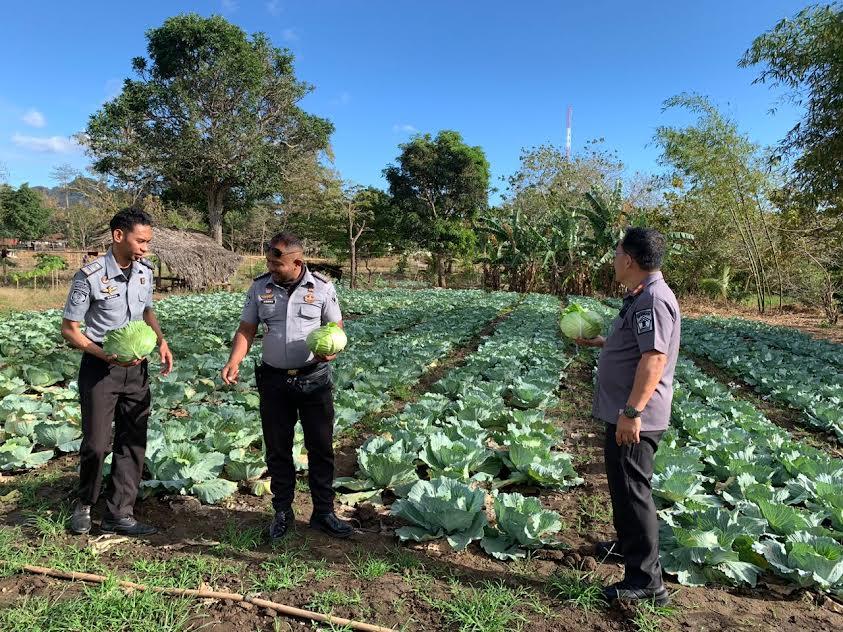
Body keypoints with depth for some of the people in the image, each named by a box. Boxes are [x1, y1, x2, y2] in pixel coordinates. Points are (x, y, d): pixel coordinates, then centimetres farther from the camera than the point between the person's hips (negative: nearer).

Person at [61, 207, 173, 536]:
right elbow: (69, 328, -9)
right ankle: (84, 505, 29)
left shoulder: (145, 271, 0)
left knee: (133, 443, 6)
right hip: (100, 368, -5)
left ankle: (119, 514, 17)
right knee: (97, 444, 2)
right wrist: (106, 356, -23)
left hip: (137, 367, 5)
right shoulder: (90, 277, -16)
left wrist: (162, 341, 0)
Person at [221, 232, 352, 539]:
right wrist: (233, 362, -13)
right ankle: (282, 512, 27)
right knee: (277, 449, 11)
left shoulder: (322, 287, -6)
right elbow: (246, 329, 3)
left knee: (321, 447, 5)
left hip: (314, 378, -2)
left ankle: (323, 512, 20)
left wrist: (332, 349, -22)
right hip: (274, 379, 2)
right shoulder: (260, 287, 0)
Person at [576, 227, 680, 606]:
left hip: (634, 419, -11)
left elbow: (654, 358, -28)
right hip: (624, 413, 11)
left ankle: (646, 580, 6)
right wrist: (597, 342, 33)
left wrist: (631, 411, -30)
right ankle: (628, 545, 41)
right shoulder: (641, 297, 13)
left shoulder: (653, 300, -20)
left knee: (632, 490, -4)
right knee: (623, 485, 23)